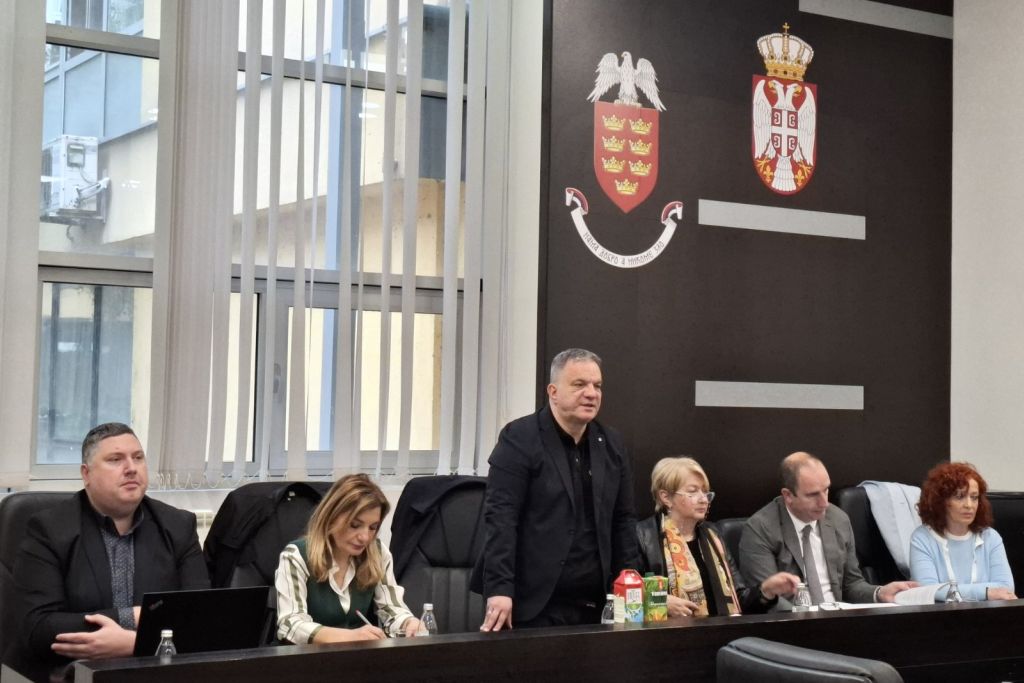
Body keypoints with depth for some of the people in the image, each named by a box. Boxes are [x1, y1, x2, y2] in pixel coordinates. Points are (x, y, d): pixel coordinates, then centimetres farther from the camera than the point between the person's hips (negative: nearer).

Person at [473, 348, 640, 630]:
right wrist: (499, 589, -20)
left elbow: (623, 520, 16)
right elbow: (500, 517, -12)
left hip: (595, 606, 5)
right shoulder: (519, 438, -5)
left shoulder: (611, 444, 13)